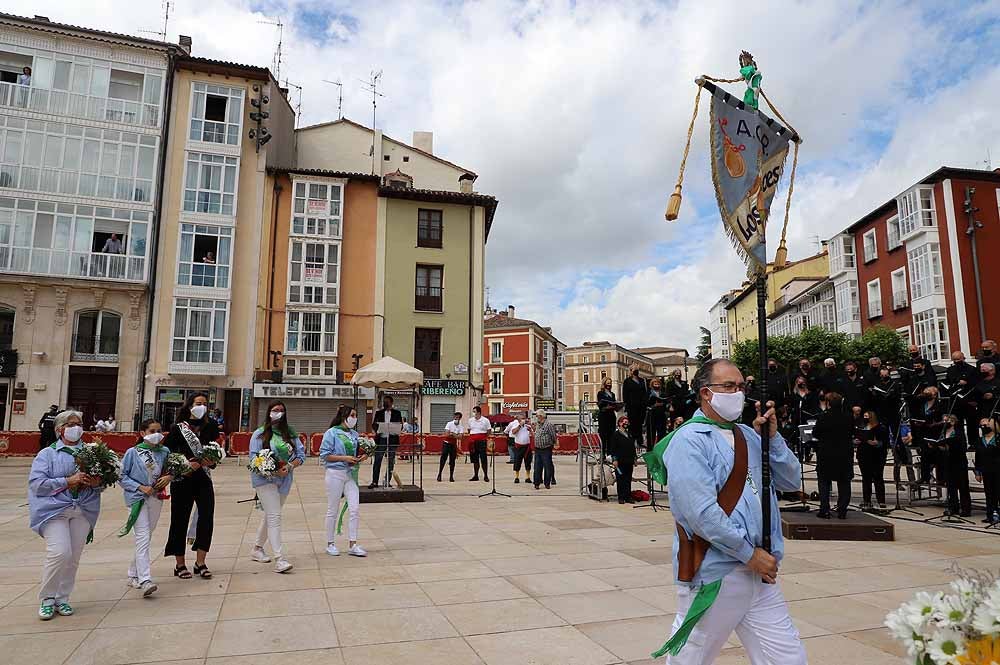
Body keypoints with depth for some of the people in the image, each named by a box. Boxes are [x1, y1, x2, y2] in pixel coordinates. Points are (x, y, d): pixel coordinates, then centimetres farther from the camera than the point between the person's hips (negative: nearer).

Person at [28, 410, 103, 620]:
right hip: (54, 510, -3)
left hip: (83, 511, 3)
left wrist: (96, 482, -7)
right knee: (60, 552, -16)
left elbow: (105, 478, 16)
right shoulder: (47, 454, 5)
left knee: (74, 557, 4)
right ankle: (47, 599, 3)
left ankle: (62, 599, 19)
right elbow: (37, 483, -5)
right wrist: (67, 482, -14)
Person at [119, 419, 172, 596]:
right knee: (143, 537, -13)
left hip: (156, 499, 4)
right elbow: (122, 476, -3)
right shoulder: (133, 452, -4)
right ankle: (145, 581, -17)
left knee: (146, 537, 12)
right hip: (137, 499, -4)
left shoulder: (164, 452, 5)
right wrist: (140, 487, -13)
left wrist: (169, 477, -6)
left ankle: (133, 575, 29)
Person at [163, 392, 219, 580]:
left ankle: (200, 562, 6)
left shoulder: (210, 428, 6)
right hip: (182, 480, -2)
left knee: (207, 518, -6)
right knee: (180, 520, 5)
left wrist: (212, 461, -9)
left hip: (204, 480, 2)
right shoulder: (177, 429, -2)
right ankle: (179, 564, 19)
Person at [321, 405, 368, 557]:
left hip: (351, 474, 5)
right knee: (332, 510, 6)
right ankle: (330, 544, 20)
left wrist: (360, 458, -1)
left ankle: (352, 545, 6)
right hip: (335, 473, -5)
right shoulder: (332, 433, -6)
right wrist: (344, 458, -18)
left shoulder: (355, 434, 10)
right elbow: (324, 454, -10)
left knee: (354, 509, -1)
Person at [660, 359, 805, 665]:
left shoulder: (748, 436, 11)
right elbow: (702, 513, -21)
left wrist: (772, 437, -2)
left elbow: (790, 481, 11)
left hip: (761, 572, 7)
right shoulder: (689, 440, -14)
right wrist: (749, 554, -15)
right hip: (712, 574, -7)